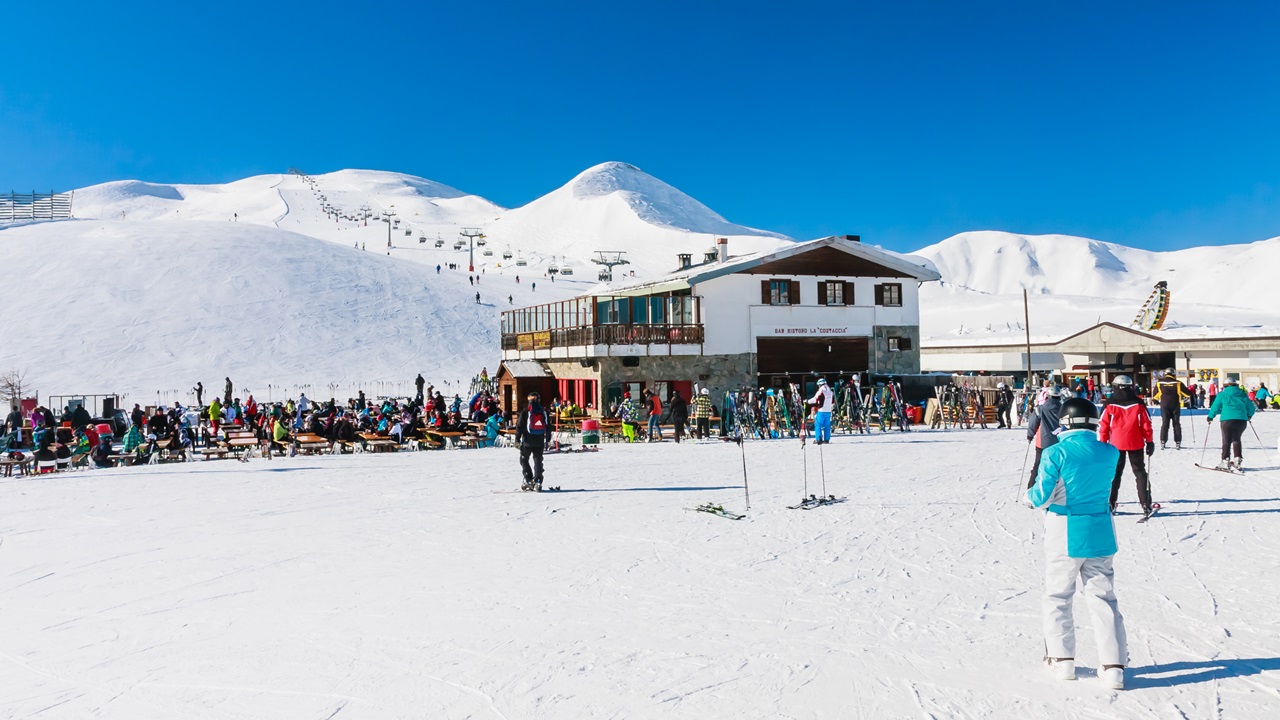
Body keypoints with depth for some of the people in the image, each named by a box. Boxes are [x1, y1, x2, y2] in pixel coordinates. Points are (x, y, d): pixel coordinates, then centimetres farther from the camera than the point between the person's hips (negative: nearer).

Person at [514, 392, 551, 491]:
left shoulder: (525, 411, -6)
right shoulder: (544, 412, 6)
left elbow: (520, 426, -7)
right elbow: (548, 427, 12)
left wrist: (517, 438, 1)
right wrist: (548, 439, 21)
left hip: (527, 441, -3)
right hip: (540, 442, 3)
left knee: (524, 460, 10)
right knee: (538, 461, 7)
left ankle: (528, 480, 1)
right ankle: (538, 482, -2)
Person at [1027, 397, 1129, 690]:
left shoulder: (1056, 453, -15)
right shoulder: (1110, 453, -2)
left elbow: (1041, 497, -13)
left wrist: (1030, 494, 8)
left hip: (1064, 536, -3)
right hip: (1100, 534, 4)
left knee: (1057, 597, 13)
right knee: (1103, 598, 11)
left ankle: (1062, 659, 18)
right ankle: (1113, 665, 7)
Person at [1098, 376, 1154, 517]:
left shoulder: (1109, 406, -7)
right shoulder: (1139, 405, -4)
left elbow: (1102, 427, -5)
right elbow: (1147, 425, 0)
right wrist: (1150, 442, 9)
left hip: (1116, 444, -1)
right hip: (1136, 444, 1)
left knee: (1114, 473, 10)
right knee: (1140, 473, 11)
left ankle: (1110, 504, 6)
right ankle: (1145, 504, 9)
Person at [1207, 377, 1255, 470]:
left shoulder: (1222, 394, 5)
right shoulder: (1243, 395, 16)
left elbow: (1215, 407, 3)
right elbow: (1251, 408, 21)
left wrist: (1210, 417, 18)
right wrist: (1249, 415, 41)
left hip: (1227, 420, -4)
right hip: (1242, 420, 4)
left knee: (1226, 441, 0)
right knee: (1236, 439, 18)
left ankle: (1225, 461, -5)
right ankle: (1238, 460, 13)